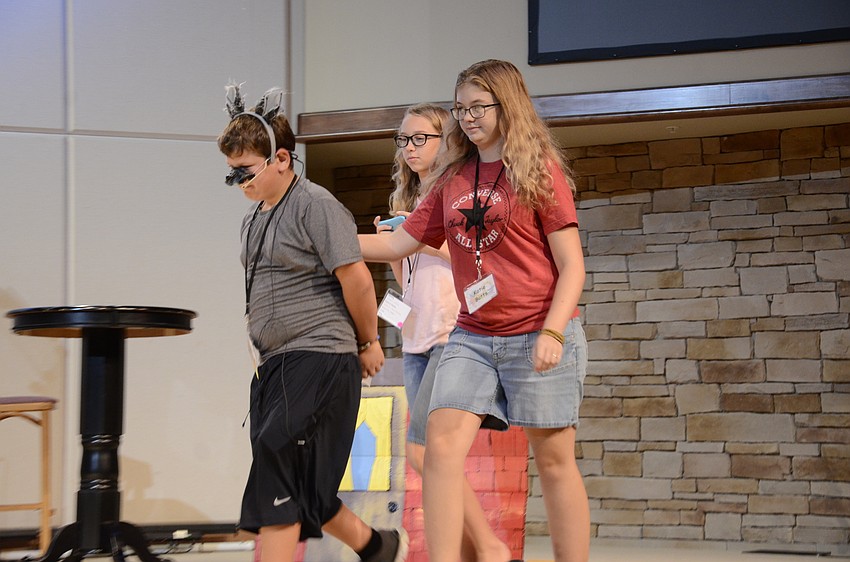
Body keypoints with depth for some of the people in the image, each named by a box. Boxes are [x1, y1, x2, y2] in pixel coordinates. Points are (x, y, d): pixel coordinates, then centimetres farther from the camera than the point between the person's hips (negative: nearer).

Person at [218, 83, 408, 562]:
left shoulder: (315, 205, -12)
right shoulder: (254, 219, 15)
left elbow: (356, 280, -15)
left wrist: (368, 344, -4)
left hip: (320, 360, -9)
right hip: (275, 362, 9)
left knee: (279, 483, -14)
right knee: (302, 489, 10)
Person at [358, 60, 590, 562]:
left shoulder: (540, 171, -2)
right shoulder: (453, 179, 13)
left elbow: (572, 266, -5)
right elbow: (401, 243, 15)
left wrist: (552, 333, -17)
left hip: (538, 336, -5)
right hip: (473, 337, 5)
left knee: (554, 459, 0)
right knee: (442, 446, -9)